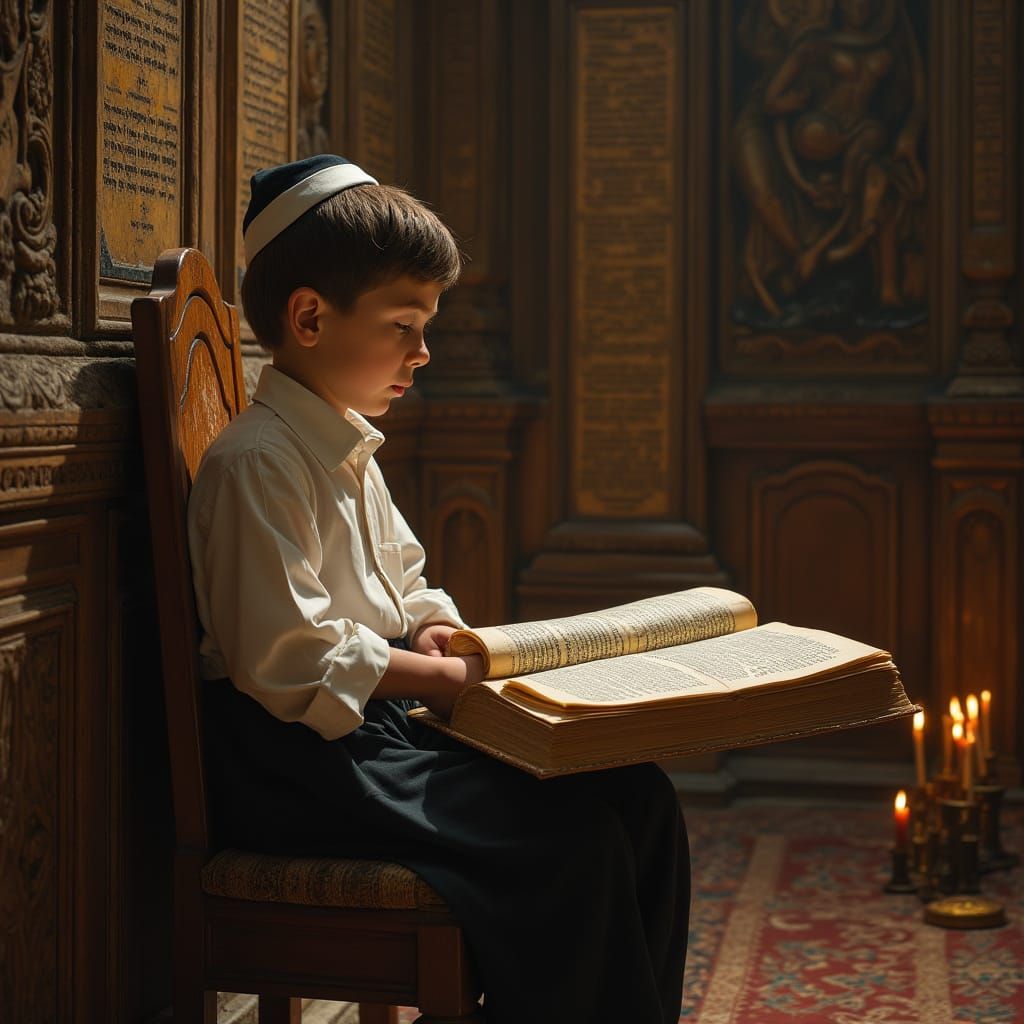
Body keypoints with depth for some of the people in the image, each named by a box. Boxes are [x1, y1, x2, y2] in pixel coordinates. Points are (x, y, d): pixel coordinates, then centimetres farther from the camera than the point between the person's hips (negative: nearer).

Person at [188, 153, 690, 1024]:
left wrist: (431, 632, 3)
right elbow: (287, 661, -21)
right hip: (295, 763, -10)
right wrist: (434, 675, -16)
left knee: (637, 796, -5)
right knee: (571, 839, -24)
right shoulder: (255, 464, -16)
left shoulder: (349, 452, 16)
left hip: (378, 725, 10)